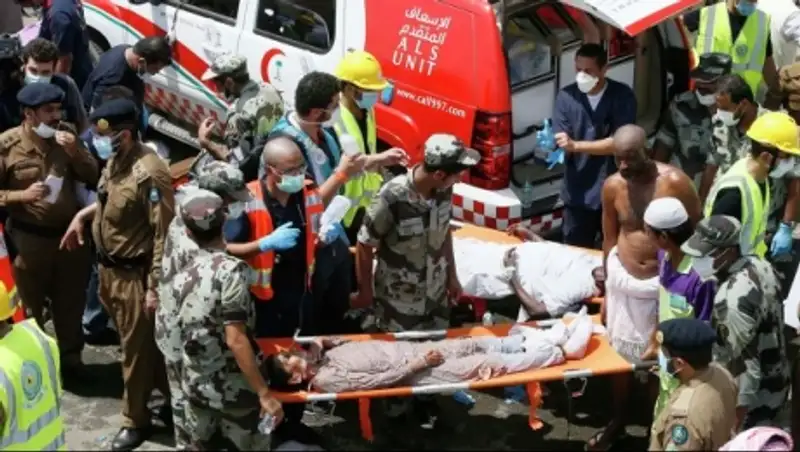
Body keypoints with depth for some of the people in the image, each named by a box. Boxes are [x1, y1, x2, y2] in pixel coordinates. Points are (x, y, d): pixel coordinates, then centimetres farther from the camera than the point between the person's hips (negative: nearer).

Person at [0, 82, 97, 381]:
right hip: (29, 238, -4)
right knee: (31, 307, 11)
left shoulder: (66, 135, -2)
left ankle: (71, 357, 34)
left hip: (69, 232, 4)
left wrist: (75, 152, -16)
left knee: (71, 303, 17)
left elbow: (92, 177, 1)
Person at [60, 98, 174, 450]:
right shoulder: (116, 160, 2)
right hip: (109, 268, 8)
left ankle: (135, 421, 20)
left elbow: (164, 234, -23)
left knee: (136, 349, 6)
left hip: (134, 274, -8)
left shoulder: (149, 173, -25)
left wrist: (155, 286, -22)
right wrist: (82, 215, 11)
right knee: (143, 342, 20)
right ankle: (174, 396, 37)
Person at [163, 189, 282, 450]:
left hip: (195, 387, 6)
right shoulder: (230, 270, -17)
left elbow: (180, 337, 11)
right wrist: (264, 393, -20)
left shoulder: (180, 278, 3)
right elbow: (236, 339, -22)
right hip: (234, 389, -6)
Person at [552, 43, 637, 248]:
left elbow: (619, 142, -17)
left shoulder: (622, 96, -9)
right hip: (577, 194, 1)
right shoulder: (566, 96, -4)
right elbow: (561, 143, -6)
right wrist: (554, 147, -29)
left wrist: (575, 145, -25)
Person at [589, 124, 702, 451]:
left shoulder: (674, 182, -17)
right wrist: (607, 291, 11)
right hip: (624, 280, 3)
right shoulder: (612, 186, -6)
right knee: (620, 353, 16)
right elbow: (609, 239, 5)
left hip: (665, 283, -3)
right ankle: (618, 421, 36)